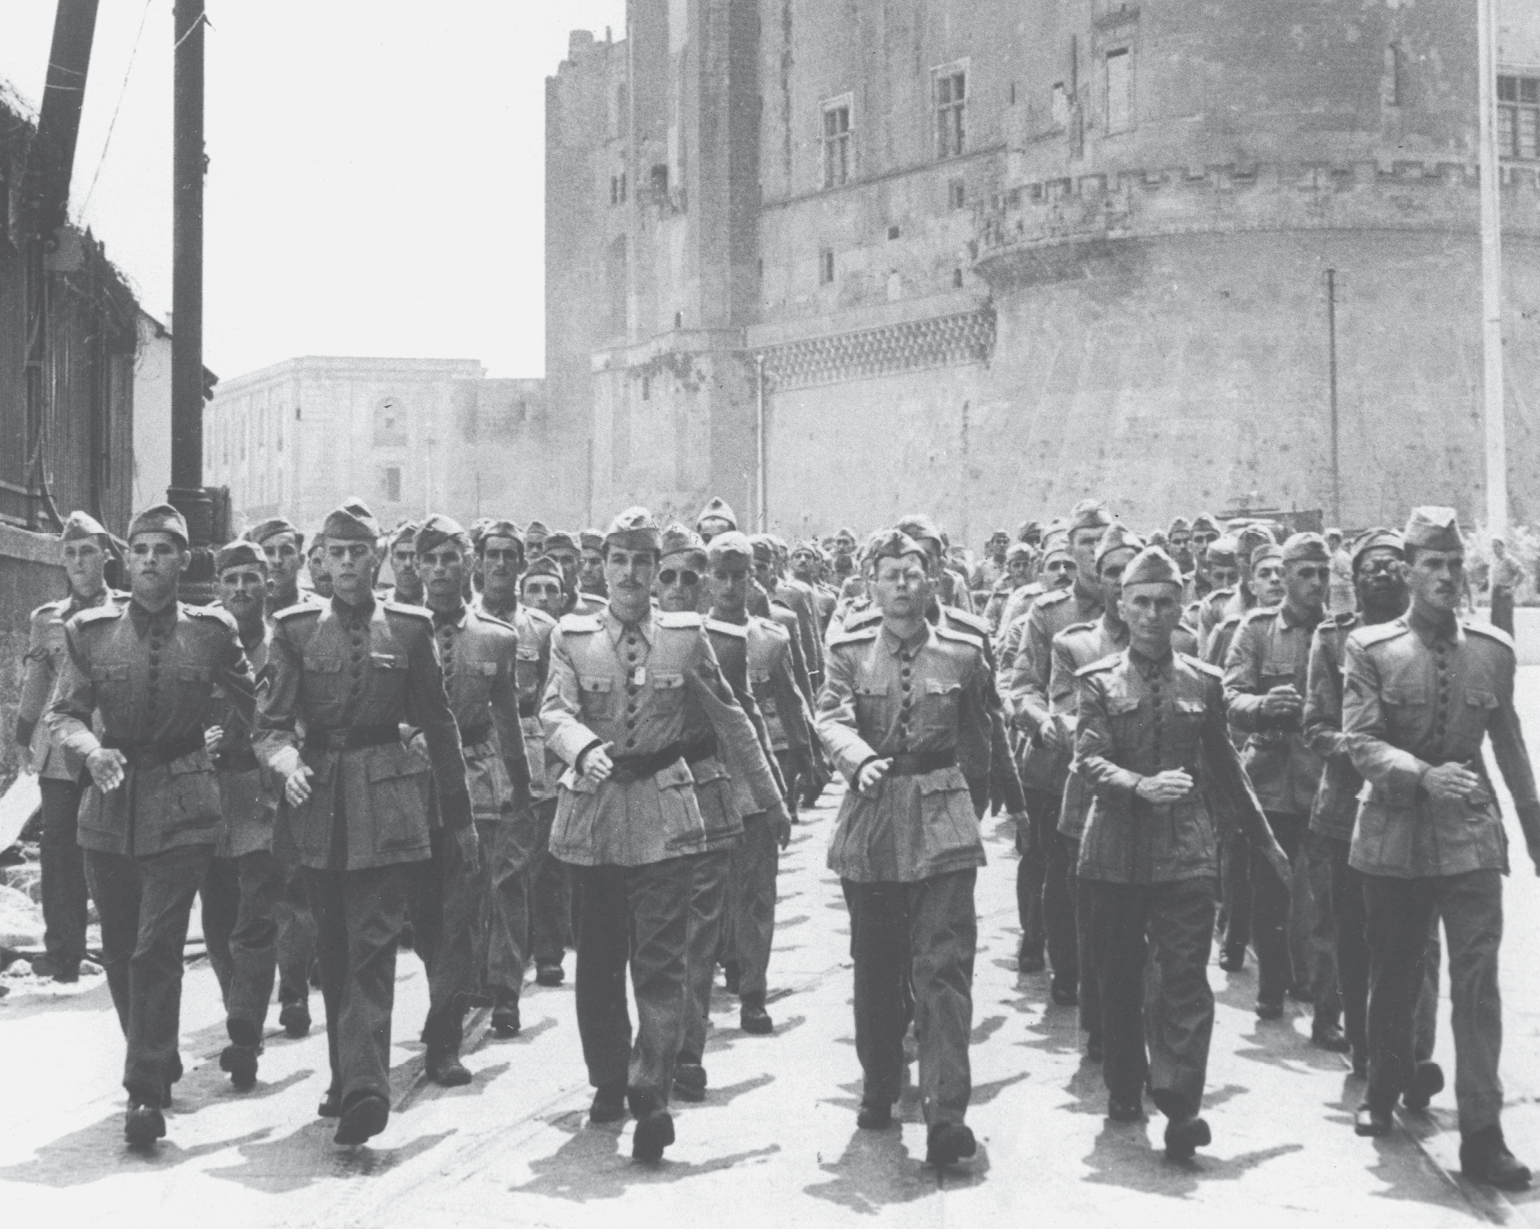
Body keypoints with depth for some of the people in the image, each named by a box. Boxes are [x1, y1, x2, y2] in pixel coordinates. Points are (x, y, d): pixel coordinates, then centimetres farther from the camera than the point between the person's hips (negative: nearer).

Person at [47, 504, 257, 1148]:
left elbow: (256, 708, 10)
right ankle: (158, 1063, 33)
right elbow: (63, 713, 1)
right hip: (110, 805, 3)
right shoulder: (90, 630, 2)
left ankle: (146, 1093, -4)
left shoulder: (211, 631, -1)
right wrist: (93, 750, -17)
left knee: (157, 950, -10)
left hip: (182, 810, -3)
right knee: (120, 952, 12)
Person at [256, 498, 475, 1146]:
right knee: (333, 949, 10)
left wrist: (460, 816, 12)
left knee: (372, 947, -10)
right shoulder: (295, 629, 4)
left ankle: (363, 1086, -16)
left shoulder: (410, 627, 3)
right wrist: (288, 764, -23)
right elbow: (273, 723, 0)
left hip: (387, 803, -2)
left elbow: (440, 725, 9)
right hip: (319, 804, 2)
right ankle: (350, 1079, 23)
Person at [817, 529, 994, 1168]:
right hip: (869, 820, 2)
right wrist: (861, 759, -30)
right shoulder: (848, 652, 3)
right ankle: (878, 1092, 29)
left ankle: (945, 1114, -12)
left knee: (943, 966, -10)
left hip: (942, 824, -1)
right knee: (875, 967, 12)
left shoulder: (962, 653, 3)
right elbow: (831, 717, -12)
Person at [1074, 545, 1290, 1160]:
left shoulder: (1203, 682, 9)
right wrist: (1140, 786, -29)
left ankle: (1180, 1104, -11)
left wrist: (1265, 837, 21)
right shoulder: (1099, 681, 2)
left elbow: (1225, 766, 18)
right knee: (1119, 980, 10)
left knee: (1185, 979, -9)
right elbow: (1089, 759, -10)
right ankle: (1125, 1090, 26)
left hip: (1186, 848, 0)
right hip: (1115, 848, 0)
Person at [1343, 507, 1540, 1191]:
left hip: (1470, 836, 0)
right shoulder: (1370, 649, -4)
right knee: (1393, 976, 15)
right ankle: (1384, 1092, 37)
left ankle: (1482, 1135, -5)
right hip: (1393, 834, 0)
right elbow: (1361, 743, -13)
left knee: (1477, 981, -8)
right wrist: (1426, 775, -29)